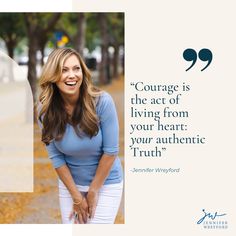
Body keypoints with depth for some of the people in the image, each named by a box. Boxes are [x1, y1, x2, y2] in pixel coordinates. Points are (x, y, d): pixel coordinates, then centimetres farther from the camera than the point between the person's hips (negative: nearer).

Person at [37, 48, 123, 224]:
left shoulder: (102, 101, -22)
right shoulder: (46, 110, -13)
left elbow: (110, 150, -16)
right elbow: (56, 157, -8)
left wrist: (93, 191, -11)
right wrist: (76, 196, -8)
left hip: (106, 183, -2)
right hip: (69, 183, 3)